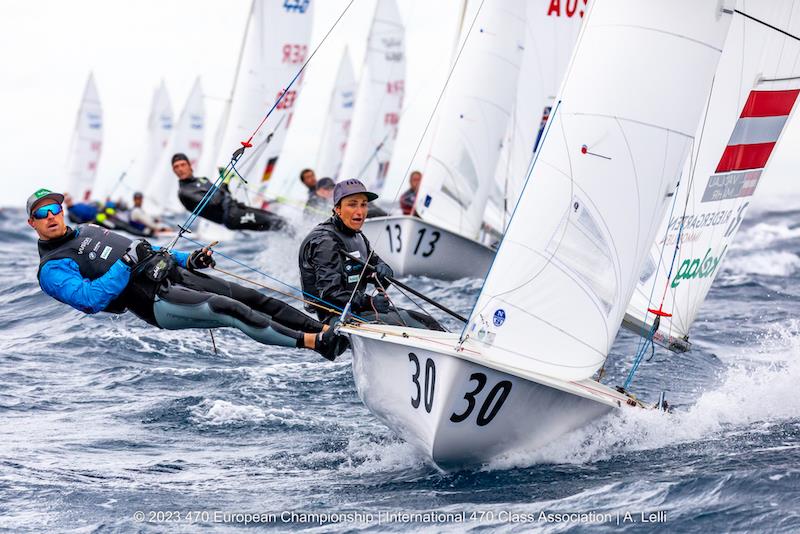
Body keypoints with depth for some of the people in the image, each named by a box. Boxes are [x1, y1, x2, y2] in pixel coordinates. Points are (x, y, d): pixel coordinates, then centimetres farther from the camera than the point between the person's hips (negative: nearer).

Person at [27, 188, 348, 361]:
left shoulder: (90, 232, 24)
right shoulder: (53, 270, -2)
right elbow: (90, 299, -19)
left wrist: (187, 260, 18)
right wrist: (128, 263, -19)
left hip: (174, 274, 8)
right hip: (157, 301, -8)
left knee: (252, 298, -2)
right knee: (228, 309, -26)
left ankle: (325, 328, -3)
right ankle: (312, 342, -29)